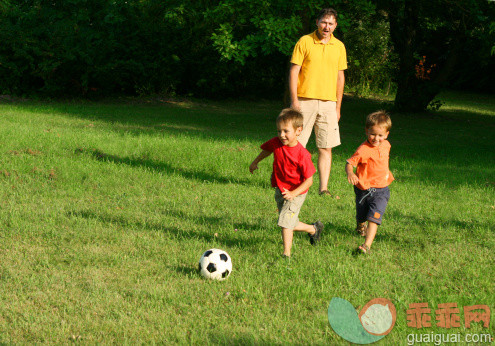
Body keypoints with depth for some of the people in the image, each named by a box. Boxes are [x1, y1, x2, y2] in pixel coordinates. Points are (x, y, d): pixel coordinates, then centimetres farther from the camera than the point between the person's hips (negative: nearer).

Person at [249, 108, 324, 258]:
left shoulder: (302, 155, -26)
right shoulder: (276, 143, -11)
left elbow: (308, 180, -21)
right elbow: (267, 150, 16)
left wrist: (293, 193, -31)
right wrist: (255, 162, 27)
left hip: (296, 193, -7)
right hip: (280, 190, 7)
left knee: (285, 222, -17)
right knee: (290, 224, 17)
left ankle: (287, 254, -8)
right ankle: (314, 229, 42)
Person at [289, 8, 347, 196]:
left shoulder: (339, 46, 10)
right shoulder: (304, 42, 0)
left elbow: (340, 77, 15)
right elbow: (294, 71, -2)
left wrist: (338, 106, 11)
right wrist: (294, 100, -9)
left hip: (328, 103, 3)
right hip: (305, 101, -3)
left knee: (326, 147, 1)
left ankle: (324, 187, 5)